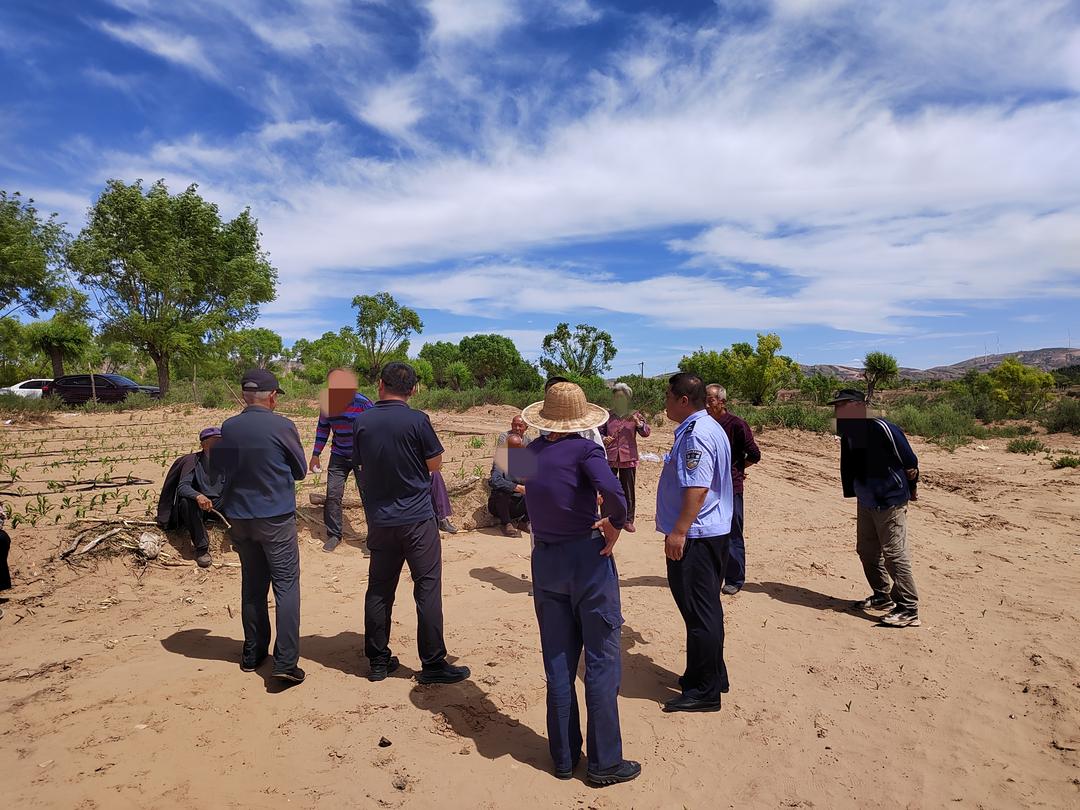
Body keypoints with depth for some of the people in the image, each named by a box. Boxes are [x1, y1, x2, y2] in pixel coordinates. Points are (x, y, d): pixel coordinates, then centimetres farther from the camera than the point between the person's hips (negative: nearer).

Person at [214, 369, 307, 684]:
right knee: (286, 585, 0)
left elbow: (218, 464, 15)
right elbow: (300, 470, -1)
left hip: (238, 517, 5)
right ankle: (285, 661, -5)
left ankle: (253, 653, 26)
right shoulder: (282, 427, -13)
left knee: (252, 584, 17)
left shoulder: (228, 428, -1)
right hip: (276, 517, -5)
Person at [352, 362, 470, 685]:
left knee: (379, 589, 13)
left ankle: (378, 660, 23)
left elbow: (360, 463, 11)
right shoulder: (417, 420, -13)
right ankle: (433, 664, 8)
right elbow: (435, 464, -4)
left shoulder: (361, 423, 0)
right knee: (427, 589, 3)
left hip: (379, 520, 5)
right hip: (417, 518, -5)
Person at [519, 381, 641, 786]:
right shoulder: (584, 450, -13)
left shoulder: (528, 455, 3)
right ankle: (604, 761, 16)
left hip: (545, 562, 5)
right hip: (588, 557, -5)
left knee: (558, 662, 14)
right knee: (601, 661, 7)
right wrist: (616, 523, -13)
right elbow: (612, 491, -29)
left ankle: (564, 756, 26)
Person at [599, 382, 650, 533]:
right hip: (609, 458, 0)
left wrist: (638, 423, -22)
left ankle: (628, 520, 20)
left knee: (628, 491, 8)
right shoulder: (607, 415, 7)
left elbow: (646, 432, -2)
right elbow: (600, 432, 11)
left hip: (628, 458, 0)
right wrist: (603, 439, -11)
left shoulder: (634, 415, 5)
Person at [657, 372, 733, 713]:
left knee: (699, 612, -2)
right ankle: (711, 676, 33)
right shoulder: (707, 428, 15)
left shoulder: (696, 435, -19)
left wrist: (679, 532, -26)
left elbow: (697, 489, -27)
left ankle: (704, 691, 9)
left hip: (694, 537, -11)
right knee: (705, 609, 19)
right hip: (712, 532, 11)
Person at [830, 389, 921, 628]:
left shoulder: (881, 429, -21)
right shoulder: (848, 435, 4)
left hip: (890, 503, -9)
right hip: (866, 502, 9)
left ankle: (908, 610, 0)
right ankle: (882, 597, 33)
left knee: (894, 554, -8)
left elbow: (909, 461, -13)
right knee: (867, 551, 17)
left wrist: (909, 488, -1)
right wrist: (856, 493, 12)